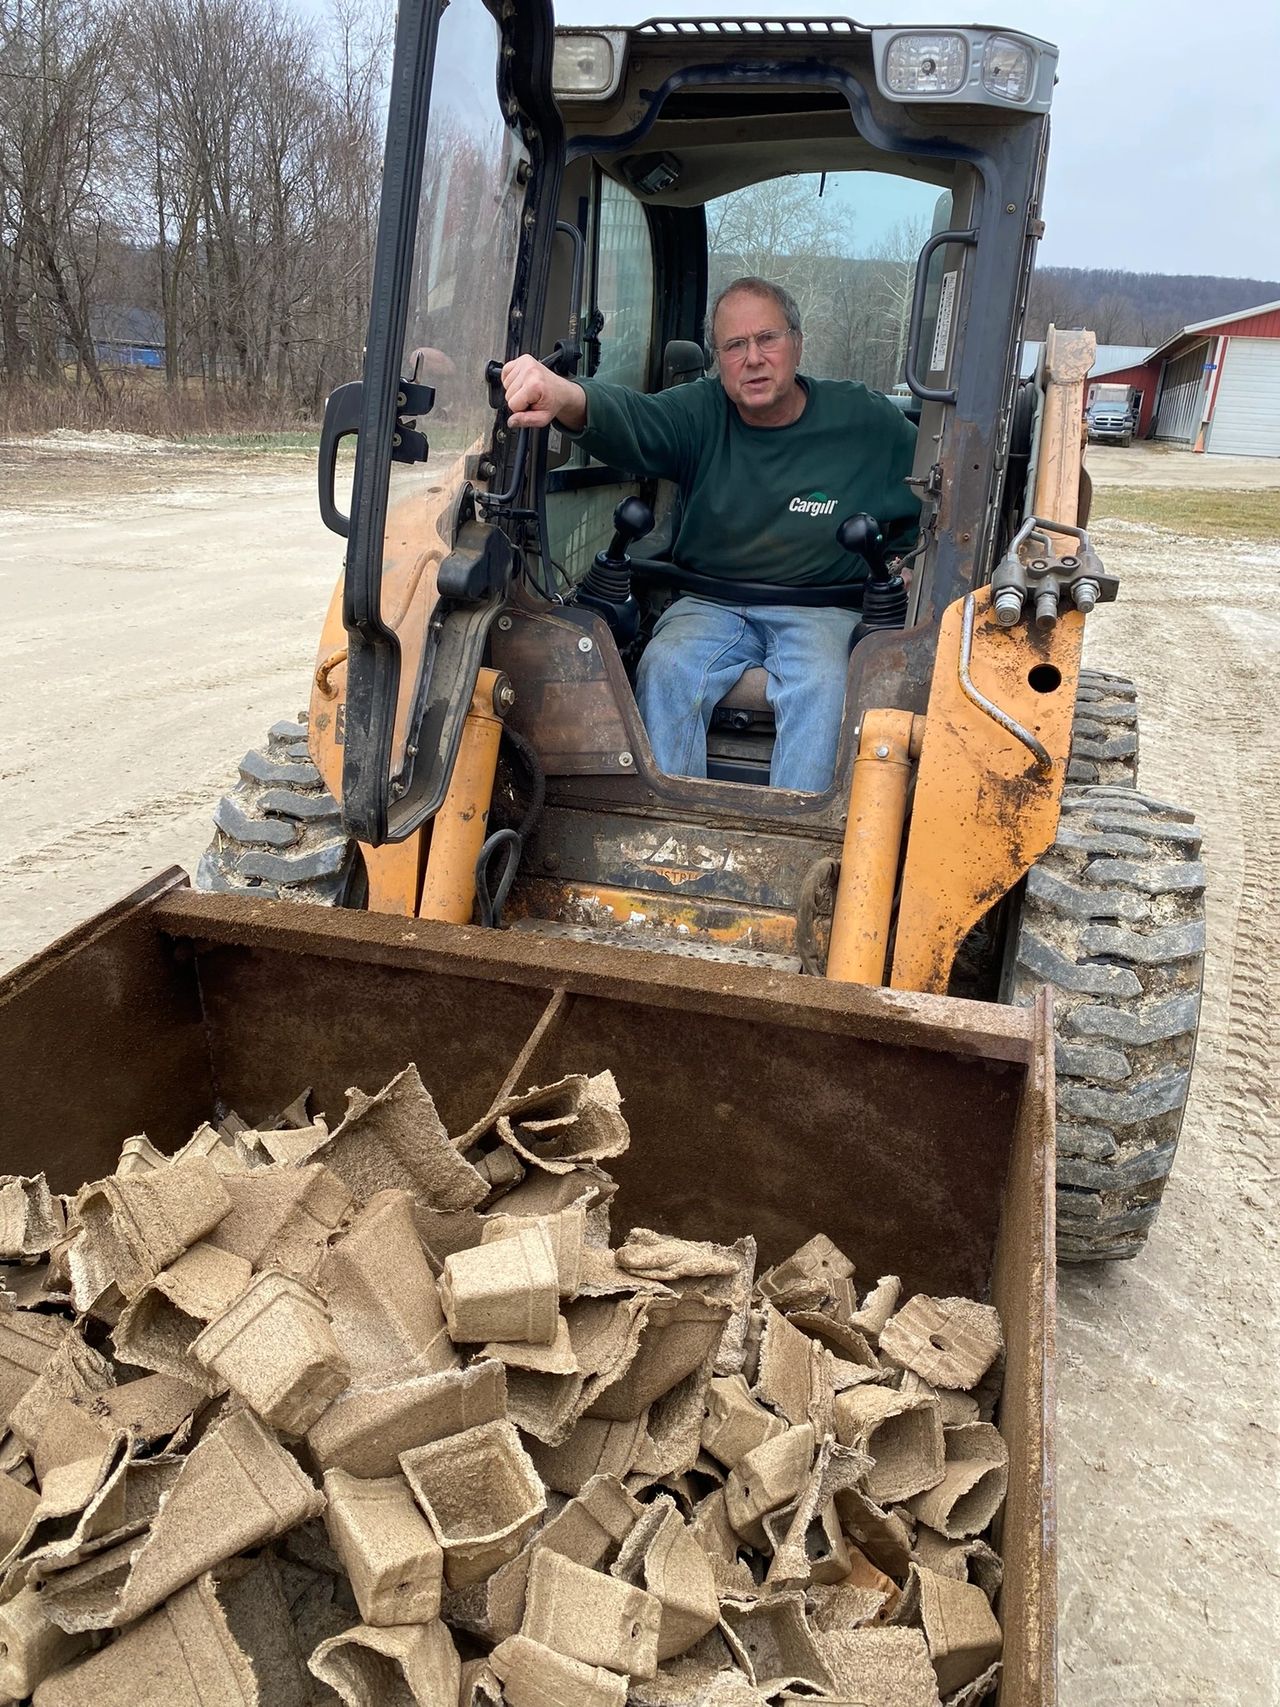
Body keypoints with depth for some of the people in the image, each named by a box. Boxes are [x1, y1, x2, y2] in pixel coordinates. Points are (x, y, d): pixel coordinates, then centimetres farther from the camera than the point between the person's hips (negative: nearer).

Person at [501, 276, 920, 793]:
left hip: (820, 609, -1)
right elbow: (628, 419, -24)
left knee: (821, 685, -31)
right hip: (711, 602, 2)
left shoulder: (868, 422, -2)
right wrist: (567, 398, -48)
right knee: (665, 669, -26)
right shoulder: (699, 414, -2)